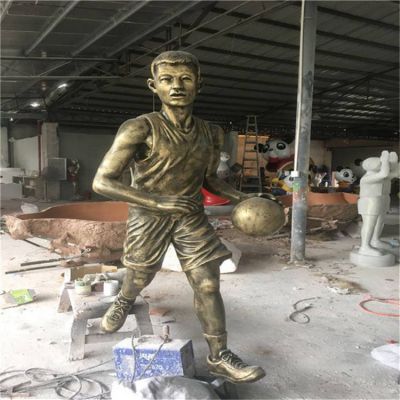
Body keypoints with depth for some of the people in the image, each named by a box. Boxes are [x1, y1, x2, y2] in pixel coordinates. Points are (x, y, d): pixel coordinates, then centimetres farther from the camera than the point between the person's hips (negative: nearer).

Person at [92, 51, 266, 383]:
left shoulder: (211, 133, -2)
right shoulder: (140, 128, -19)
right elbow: (102, 182, -22)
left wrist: (238, 197, -6)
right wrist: (158, 201, -30)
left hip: (192, 217, 3)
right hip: (148, 216, -3)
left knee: (209, 285, -1)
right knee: (140, 278, 17)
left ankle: (219, 357, 12)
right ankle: (124, 302, 53)